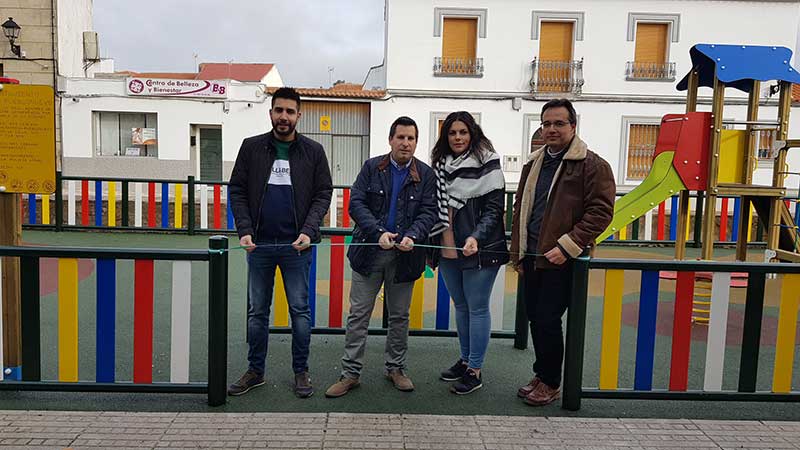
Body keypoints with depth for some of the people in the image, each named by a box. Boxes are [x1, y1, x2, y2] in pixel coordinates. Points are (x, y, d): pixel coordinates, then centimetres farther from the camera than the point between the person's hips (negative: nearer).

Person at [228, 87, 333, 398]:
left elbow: (323, 194, 0)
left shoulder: (313, 151, 2)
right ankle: (255, 371, 24)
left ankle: (301, 371, 19)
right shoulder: (252, 147, 4)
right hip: (259, 244, 2)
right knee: (257, 310, 11)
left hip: (296, 244, -1)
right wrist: (244, 230, -9)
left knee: (300, 310, 6)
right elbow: (237, 191, 4)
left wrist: (308, 231, -14)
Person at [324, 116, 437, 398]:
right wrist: (379, 232, -20)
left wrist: (412, 236, -22)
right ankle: (350, 373, 13)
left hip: (404, 255, 1)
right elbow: (356, 203, -6)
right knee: (358, 314, 3)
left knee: (399, 316, 13)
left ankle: (396, 368, 29)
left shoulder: (425, 174, 3)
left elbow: (428, 212, -3)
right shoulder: (372, 167, 1)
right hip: (369, 250, -1)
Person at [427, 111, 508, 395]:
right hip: (448, 250, 6)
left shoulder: (487, 164, -6)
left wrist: (476, 237, -23)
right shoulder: (440, 165, 9)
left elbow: (494, 208, -9)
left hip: (479, 252, -5)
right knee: (460, 306, 16)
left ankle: (475, 371, 12)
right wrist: (435, 244, 10)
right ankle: (465, 359, 31)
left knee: (477, 308, 2)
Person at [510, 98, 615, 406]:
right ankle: (543, 376, 29)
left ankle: (550, 382, 15)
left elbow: (600, 212, -13)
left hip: (561, 259, -6)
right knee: (535, 318, 12)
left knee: (547, 320, -5)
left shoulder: (592, 165, -6)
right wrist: (518, 253, 14)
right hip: (532, 257, 7)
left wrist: (566, 247, -20)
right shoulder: (533, 164, 15)